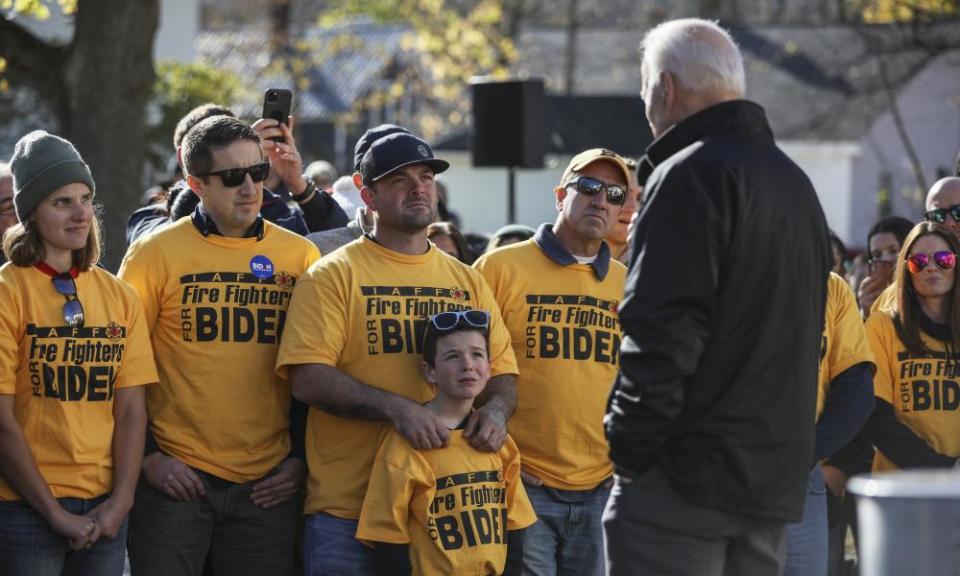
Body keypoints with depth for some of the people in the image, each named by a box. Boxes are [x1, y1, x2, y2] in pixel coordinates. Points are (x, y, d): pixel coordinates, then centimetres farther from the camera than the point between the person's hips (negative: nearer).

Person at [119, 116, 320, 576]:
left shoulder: (300, 257, 6)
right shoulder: (154, 254, -1)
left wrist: (300, 457, 5)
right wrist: (148, 456, -6)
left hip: (267, 485, 2)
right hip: (176, 480, -2)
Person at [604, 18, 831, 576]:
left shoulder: (689, 175, -11)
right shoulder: (795, 181, 18)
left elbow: (662, 336, -20)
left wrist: (629, 449, -12)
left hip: (685, 485, -9)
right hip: (775, 479, 9)